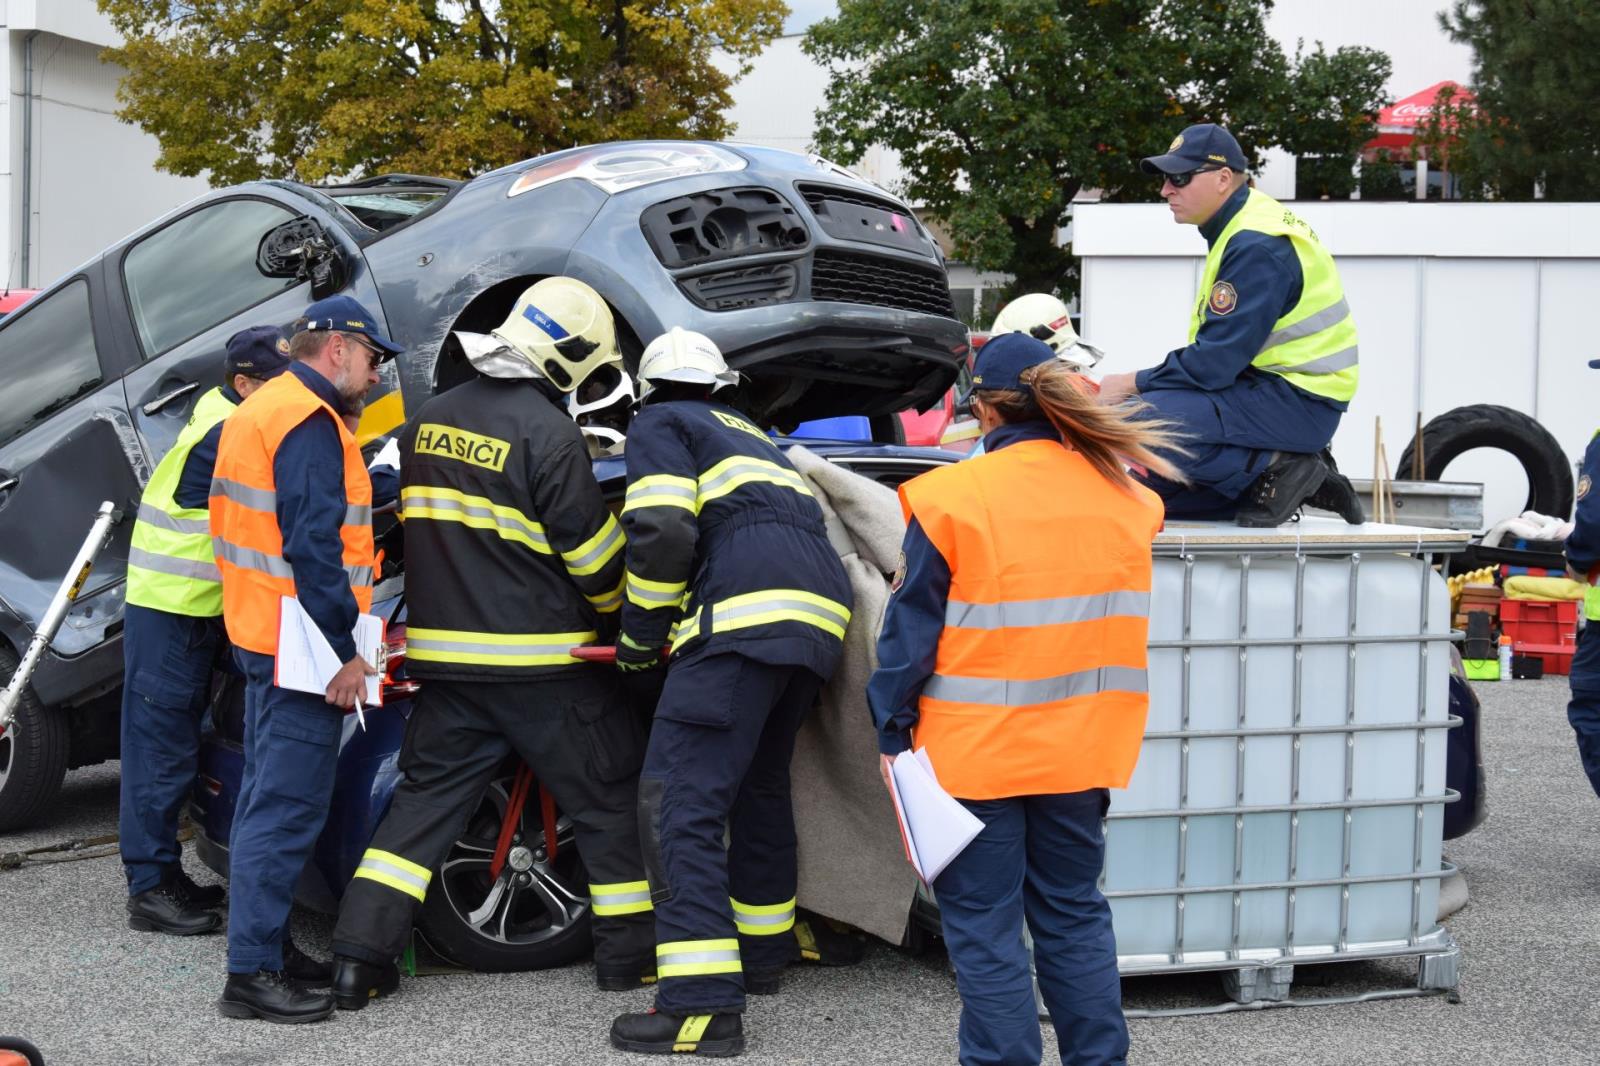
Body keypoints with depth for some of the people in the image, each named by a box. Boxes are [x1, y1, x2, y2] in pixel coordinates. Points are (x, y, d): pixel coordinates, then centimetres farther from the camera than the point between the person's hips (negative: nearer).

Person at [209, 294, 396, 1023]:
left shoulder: (260, 410, 18)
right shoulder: (309, 423, -15)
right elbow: (315, 547, -23)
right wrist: (343, 652, -22)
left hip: (263, 636, 11)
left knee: (268, 799, 17)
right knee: (288, 807, -9)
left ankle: (264, 946, 26)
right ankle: (252, 973, -7)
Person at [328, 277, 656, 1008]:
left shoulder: (429, 421, 8)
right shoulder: (548, 433, -15)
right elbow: (592, 556, -12)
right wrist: (623, 619, 6)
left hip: (447, 657, 6)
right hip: (543, 665, -6)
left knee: (425, 800, 11)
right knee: (607, 799, 9)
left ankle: (359, 956, 3)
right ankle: (628, 953, 16)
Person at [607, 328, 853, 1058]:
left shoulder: (660, 425, 10)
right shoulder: (748, 435, 34)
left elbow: (660, 533, -6)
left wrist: (640, 636, 5)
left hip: (746, 615, -8)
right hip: (822, 613, 8)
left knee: (680, 799, -10)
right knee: (761, 786, 26)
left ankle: (703, 1005, -19)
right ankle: (762, 953, 37)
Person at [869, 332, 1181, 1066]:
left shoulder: (953, 499, -12)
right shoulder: (1121, 495, 1)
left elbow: (912, 628, -9)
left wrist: (892, 731, -1)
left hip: (975, 751, -4)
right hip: (1080, 749, 4)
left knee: (984, 926, 5)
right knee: (1073, 912, 17)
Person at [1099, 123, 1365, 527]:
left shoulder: (1256, 245, -19)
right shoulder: (1239, 228, 13)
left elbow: (1216, 361, -23)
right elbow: (1218, 348, 15)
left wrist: (1134, 384, -12)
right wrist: (1147, 383, 4)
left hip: (1296, 402, -10)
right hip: (1271, 390, 10)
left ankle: (1273, 471, -15)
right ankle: (1282, 474, 7)